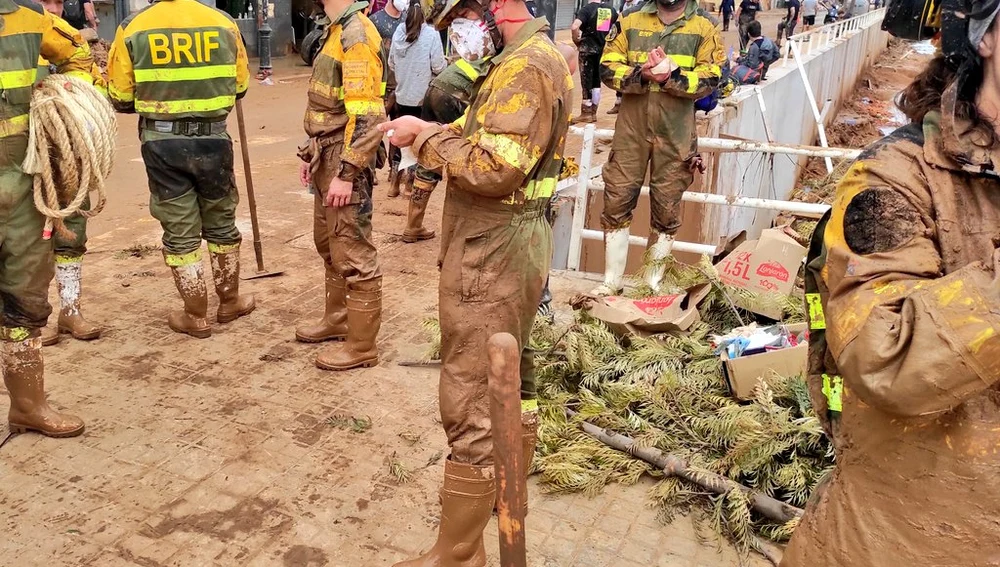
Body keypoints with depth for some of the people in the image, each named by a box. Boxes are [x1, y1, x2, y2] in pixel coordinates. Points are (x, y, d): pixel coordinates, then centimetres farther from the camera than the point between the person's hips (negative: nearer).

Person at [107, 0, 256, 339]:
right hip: (212, 139, 1)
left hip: (162, 143, -1)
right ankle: (230, 302, 31)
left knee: (180, 233, 9)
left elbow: (119, 97, -1)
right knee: (221, 224, 18)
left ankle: (196, 317, 18)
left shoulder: (132, 28, -5)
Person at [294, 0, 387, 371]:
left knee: (353, 253, -3)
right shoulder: (339, 30, 16)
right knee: (328, 243, 20)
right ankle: (338, 318, 36)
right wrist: (312, 154, 21)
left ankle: (362, 345, 8)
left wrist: (346, 173, -24)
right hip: (329, 157, 10)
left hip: (345, 161, -10)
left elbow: (366, 115, -22)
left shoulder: (356, 33, -15)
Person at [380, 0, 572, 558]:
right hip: (509, 249, 11)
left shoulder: (525, 65, -18)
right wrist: (435, 133, 2)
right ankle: (506, 492, 41)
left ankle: (457, 553, 10)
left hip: (492, 258, -11)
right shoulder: (534, 57, 16)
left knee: (472, 406, -3)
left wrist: (427, 136, -14)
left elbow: (494, 168, -26)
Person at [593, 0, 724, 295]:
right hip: (630, 130, 1)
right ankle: (612, 280, 16)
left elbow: (710, 79, -7)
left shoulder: (704, 29, 3)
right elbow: (608, 67, -2)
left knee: (666, 210, 6)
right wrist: (641, 75, -20)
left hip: (675, 135, -1)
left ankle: (654, 283, 20)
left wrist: (672, 76, -24)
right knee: (616, 202, 3)